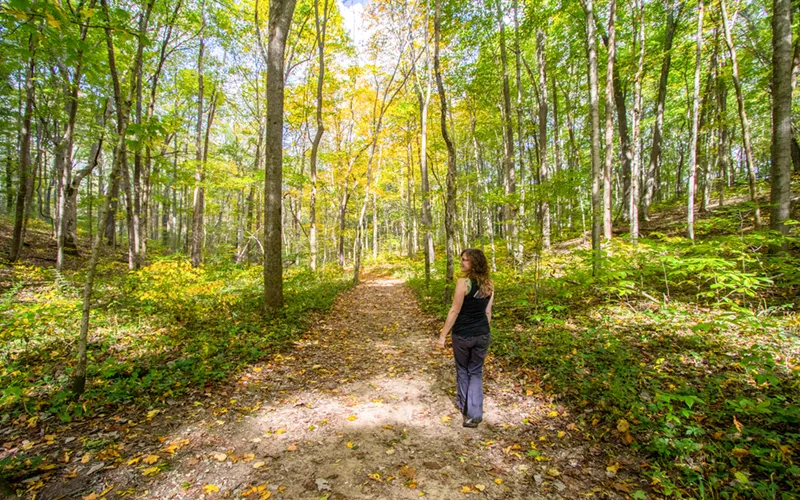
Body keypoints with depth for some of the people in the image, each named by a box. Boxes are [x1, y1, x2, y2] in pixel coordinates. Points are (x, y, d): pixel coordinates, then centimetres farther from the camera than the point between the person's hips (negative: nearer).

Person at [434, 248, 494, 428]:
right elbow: (488, 312, 7)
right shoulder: (489, 284, 0)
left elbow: (454, 311, -18)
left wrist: (443, 335, -11)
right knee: (476, 372, 16)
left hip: (462, 334, -4)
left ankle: (463, 406, 38)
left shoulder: (463, 282, -20)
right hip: (482, 334, 4)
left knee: (462, 370, 19)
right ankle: (474, 414, 13)